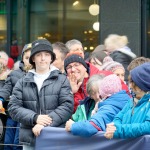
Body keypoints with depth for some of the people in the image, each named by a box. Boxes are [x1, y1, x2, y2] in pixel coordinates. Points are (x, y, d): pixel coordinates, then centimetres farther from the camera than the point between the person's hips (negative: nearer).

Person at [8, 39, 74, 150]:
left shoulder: (62, 80, 4)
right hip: (30, 140, 2)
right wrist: (35, 118, -14)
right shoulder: (23, 82, 10)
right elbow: (13, 107, 3)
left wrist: (45, 124, -16)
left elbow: (67, 106, -6)